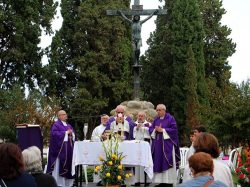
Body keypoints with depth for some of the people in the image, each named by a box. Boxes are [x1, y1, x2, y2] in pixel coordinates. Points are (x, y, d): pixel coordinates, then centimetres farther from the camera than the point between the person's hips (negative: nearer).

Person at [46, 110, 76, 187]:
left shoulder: (69, 125, 20)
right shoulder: (56, 124, -3)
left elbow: (73, 135, 19)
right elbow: (54, 133, -19)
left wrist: (71, 134, -5)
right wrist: (66, 132, -15)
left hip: (69, 148, 7)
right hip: (60, 148, -7)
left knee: (68, 165, 8)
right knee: (59, 166, -7)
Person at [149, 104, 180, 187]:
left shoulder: (170, 118, -4)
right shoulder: (156, 119, 14)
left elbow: (174, 129, -13)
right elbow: (150, 129, 12)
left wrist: (162, 130, -15)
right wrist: (155, 130, -10)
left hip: (167, 144, -6)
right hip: (157, 144, 6)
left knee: (167, 162, -6)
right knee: (158, 162, 4)